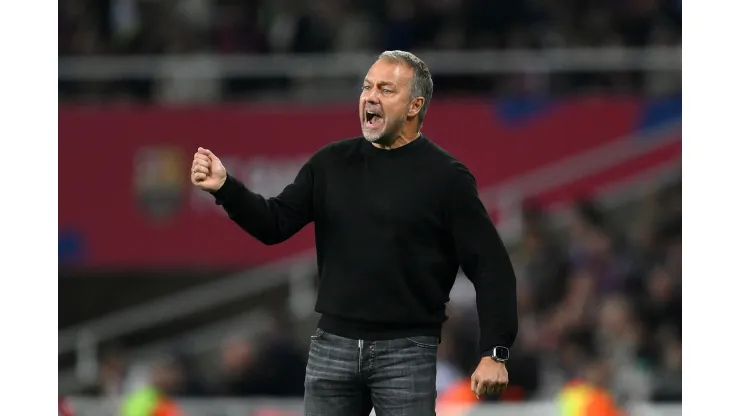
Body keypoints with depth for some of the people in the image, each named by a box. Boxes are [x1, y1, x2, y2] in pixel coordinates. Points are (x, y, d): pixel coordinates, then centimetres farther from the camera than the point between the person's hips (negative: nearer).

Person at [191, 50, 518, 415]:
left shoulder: (445, 176, -3)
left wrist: (494, 353, -12)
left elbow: (491, 267, -5)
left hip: (405, 352, -4)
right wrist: (225, 188, -12)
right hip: (333, 344, 4)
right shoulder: (332, 163, 9)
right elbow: (275, 224, 6)